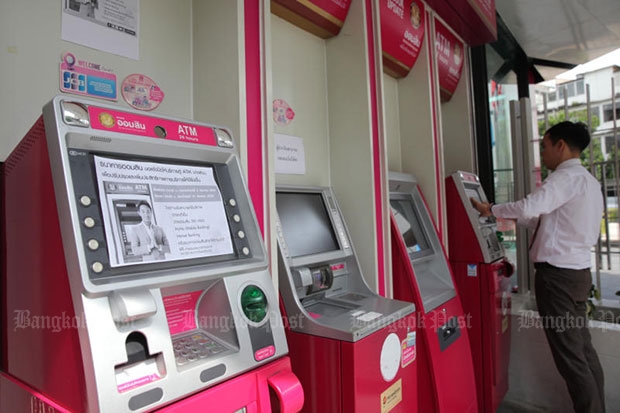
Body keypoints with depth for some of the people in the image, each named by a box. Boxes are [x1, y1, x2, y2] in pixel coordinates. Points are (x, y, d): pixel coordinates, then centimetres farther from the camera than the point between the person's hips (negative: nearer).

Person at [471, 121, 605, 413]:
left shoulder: (567, 176, -13)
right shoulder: (588, 181, 19)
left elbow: (530, 206, -27)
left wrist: (491, 210, -13)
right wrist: (517, 218, 16)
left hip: (558, 274, -10)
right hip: (577, 271, 10)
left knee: (569, 355, -2)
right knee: (582, 348, 16)